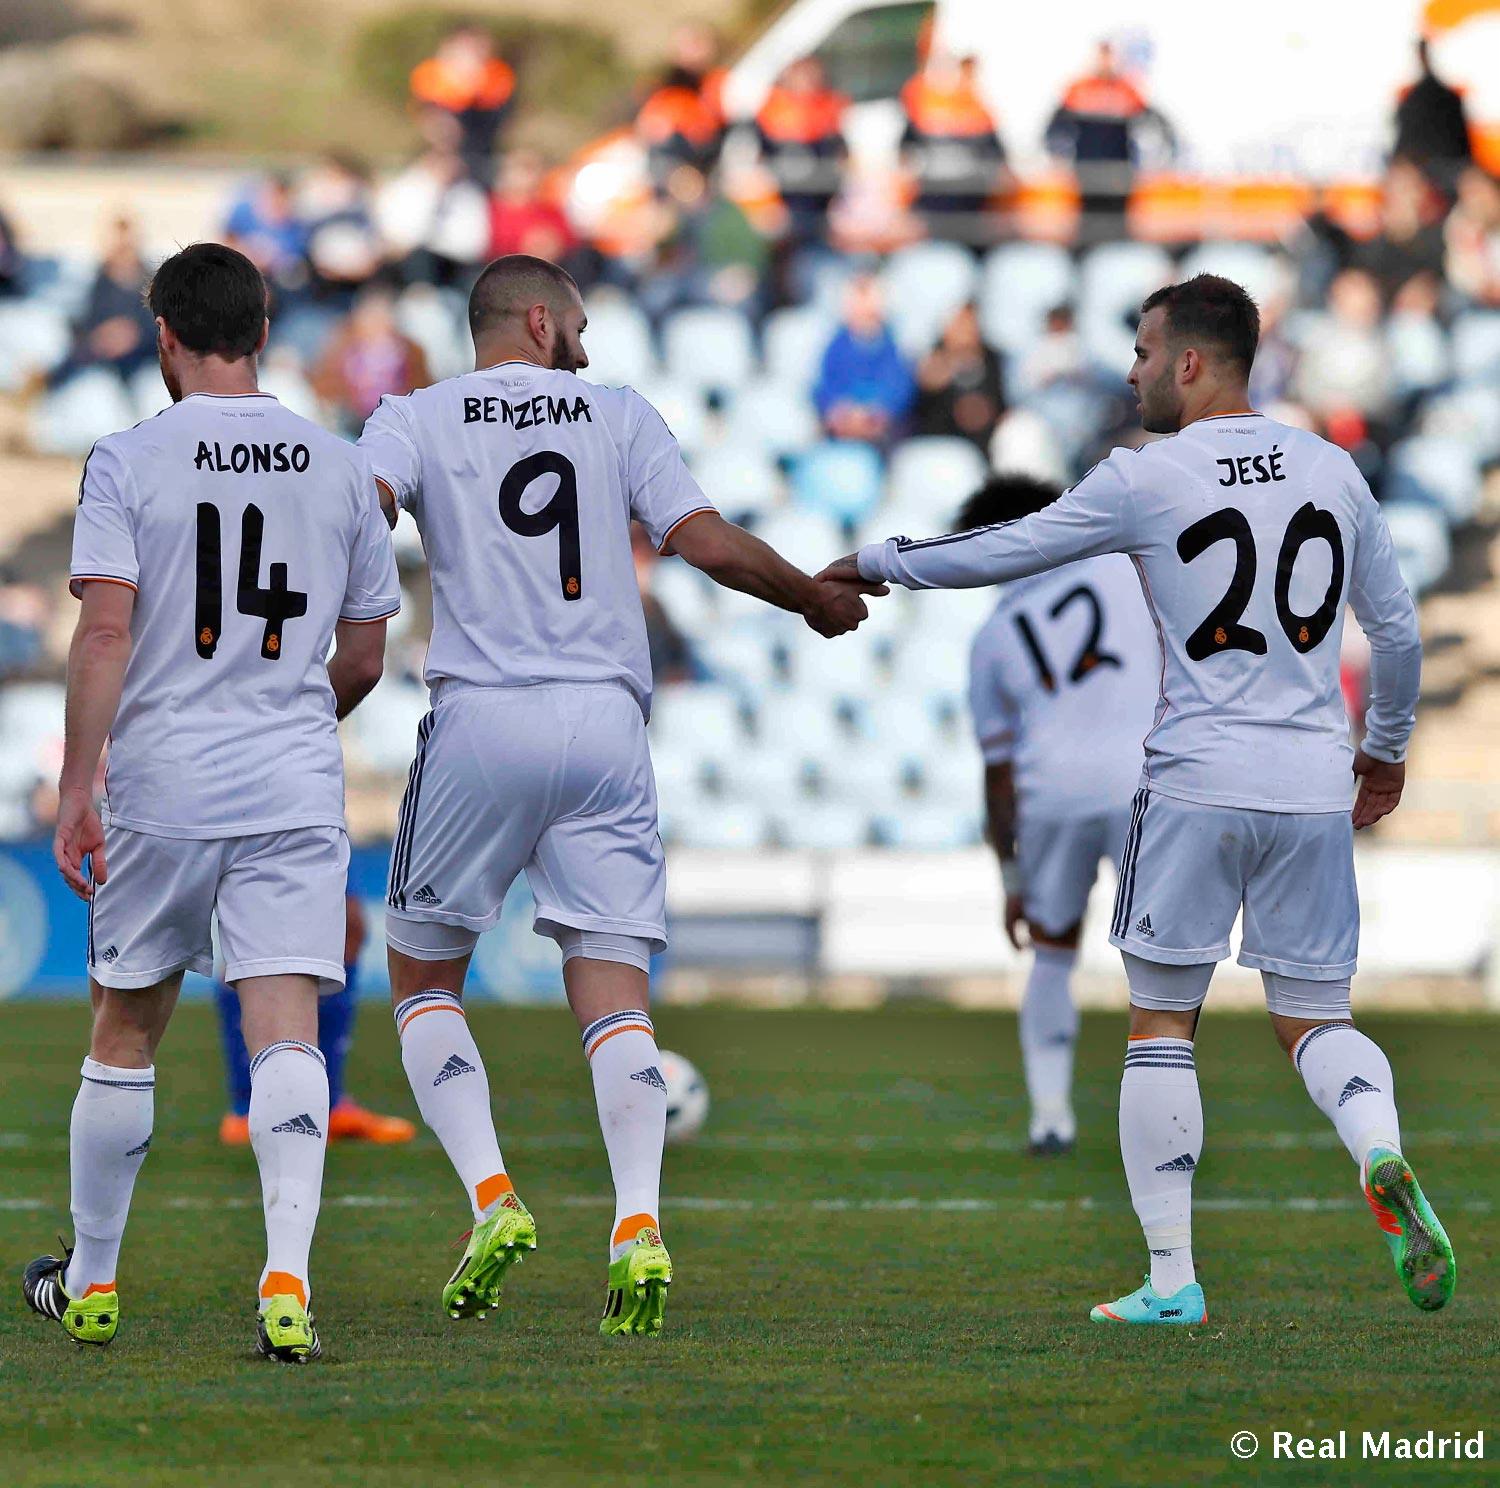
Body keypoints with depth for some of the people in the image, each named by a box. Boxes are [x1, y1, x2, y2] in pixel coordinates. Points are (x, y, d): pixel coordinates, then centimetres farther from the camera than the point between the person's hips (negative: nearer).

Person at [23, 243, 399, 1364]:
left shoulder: (128, 463, -4)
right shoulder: (339, 468, 6)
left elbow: (104, 634, -13)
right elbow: (362, 660, 11)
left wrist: (78, 789, -11)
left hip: (162, 783, -1)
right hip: (298, 790, 1)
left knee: (124, 1035, 13)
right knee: (286, 1031, -5)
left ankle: (91, 1281, 25)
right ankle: (288, 1280, -22)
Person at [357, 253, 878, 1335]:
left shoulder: (417, 417, 8)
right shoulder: (621, 416, 12)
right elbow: (707, 542, 5)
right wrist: (817, 598, 19)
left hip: (480, 719, -1)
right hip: (605, 724, 1)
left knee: (424, 976, 13)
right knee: (614, 991, 2)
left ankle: (491, 1197, -4)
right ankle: (639, 1223, -15)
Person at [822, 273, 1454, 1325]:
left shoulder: (1146, 481, -5)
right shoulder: (1332, 471, 8)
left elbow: (1007, 551, 4)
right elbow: (1398, 628, 15)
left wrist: (875, 564, 19)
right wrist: (1387, 746, 31)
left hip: (1198, 785, -4)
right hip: (1316, 788, 4)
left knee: (1162, 1024, 7)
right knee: (1314, 1020, 12)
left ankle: (1172, 1279, 4)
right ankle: (1382, 1155, -20)